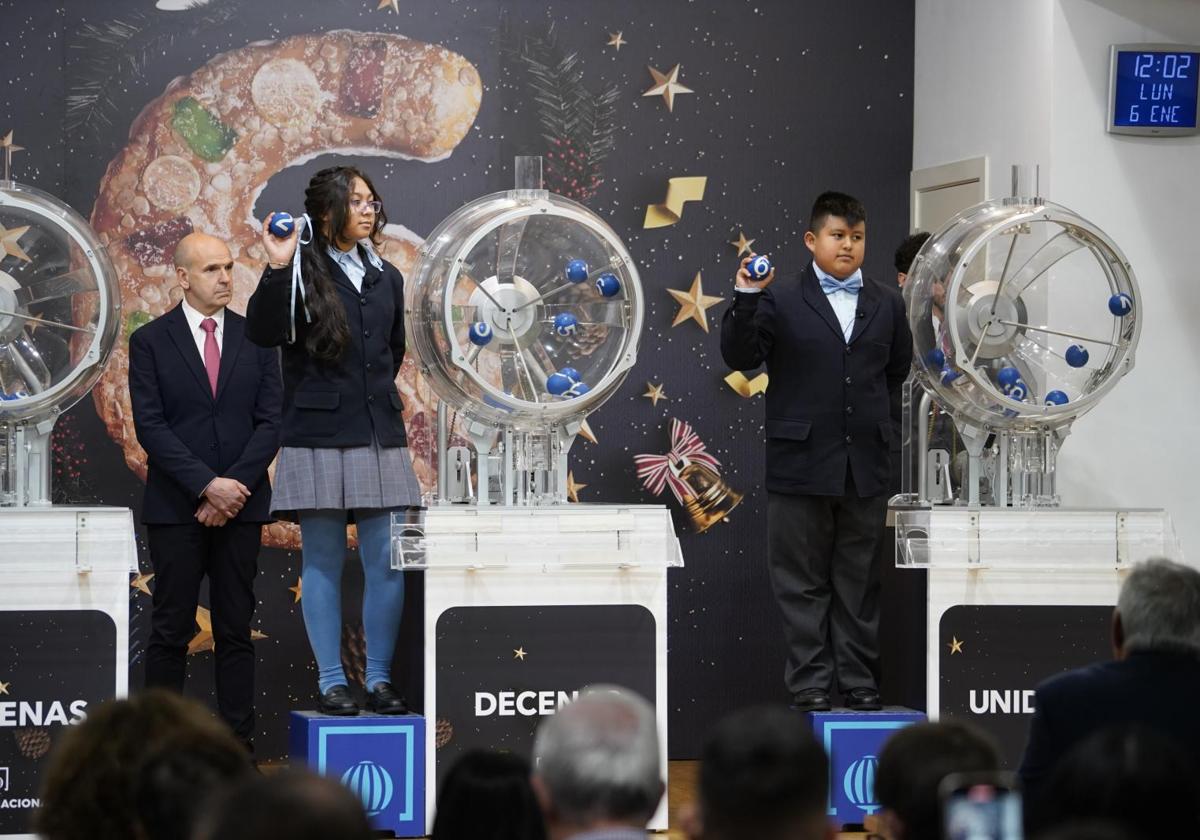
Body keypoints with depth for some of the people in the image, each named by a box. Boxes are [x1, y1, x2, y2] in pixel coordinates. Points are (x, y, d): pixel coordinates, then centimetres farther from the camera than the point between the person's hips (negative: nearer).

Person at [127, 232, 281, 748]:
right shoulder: (149, 342, 1)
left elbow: (270, 422, 3)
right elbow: (150, 427, -6)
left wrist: (237, 485, -9)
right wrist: (206, 486, -14)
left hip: (241, 505, 2)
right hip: (175, 507, -2)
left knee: (236, 630, 4)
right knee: (170, 631, 0)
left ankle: (238, 741, 6)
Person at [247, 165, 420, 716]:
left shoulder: (386, 278, 14)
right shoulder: (302, 272, -3)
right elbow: (263, 333, -17)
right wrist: (276, 269, -26)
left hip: (380, 436, 5)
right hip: (318, 437, -5)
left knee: (386, 561, 1)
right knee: (323, 561, 1)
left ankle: (379, 680, 8)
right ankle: (331, 681, 6)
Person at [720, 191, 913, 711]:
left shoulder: (886, 304, 11)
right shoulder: (780, 302, 0)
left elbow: (899, 369, 22)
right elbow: (739, 357, -9)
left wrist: (883, 419, 13)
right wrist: (746, 299, -19)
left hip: (865, 467, 3)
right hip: (801, 463, -3)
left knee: (859, 580, 8)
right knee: (803, 582, 2)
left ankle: (859, 680, 13)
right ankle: (809, 683, 6)